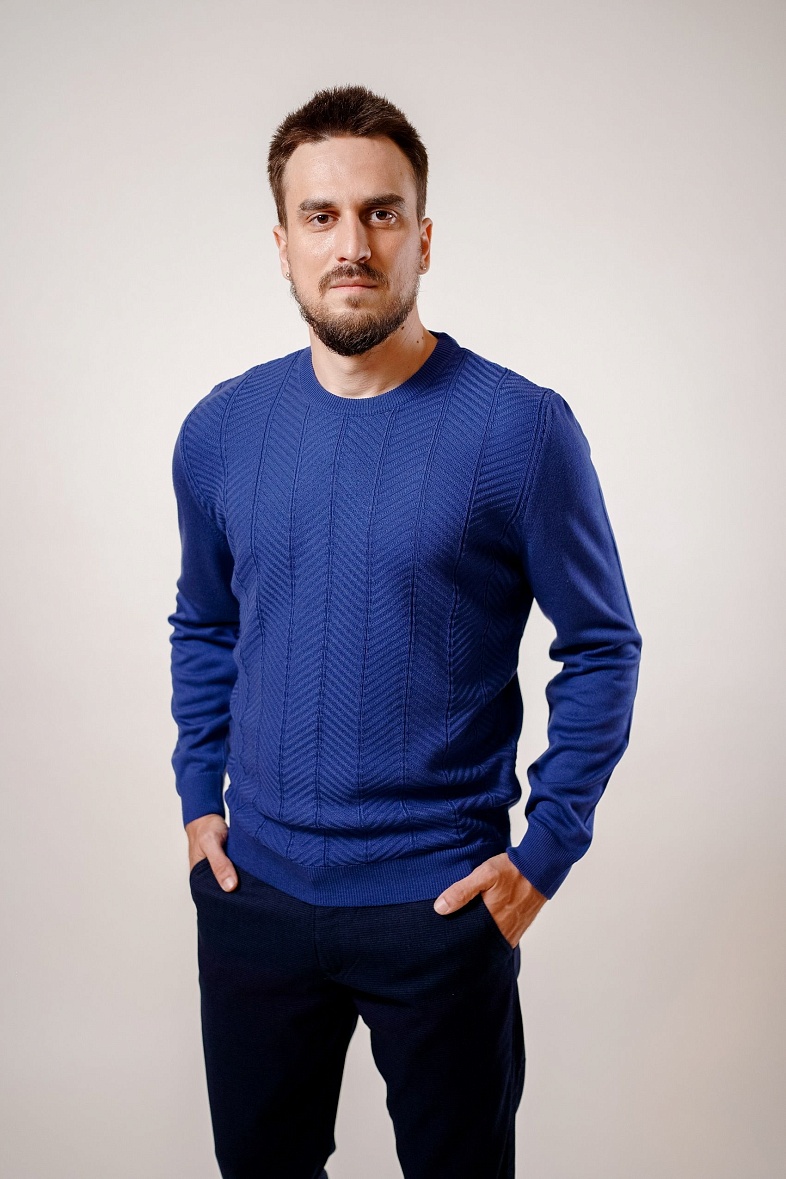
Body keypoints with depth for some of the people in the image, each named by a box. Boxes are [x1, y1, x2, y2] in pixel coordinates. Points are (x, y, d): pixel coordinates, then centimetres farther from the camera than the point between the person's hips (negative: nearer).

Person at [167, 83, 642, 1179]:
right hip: (253, 887, 4)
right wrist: (198, 796, 6)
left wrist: (544, 849, -10)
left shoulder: (521, 428, -13)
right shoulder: (219, 429, 0)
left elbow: (602, 647, -6)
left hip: (444, 904, -3)